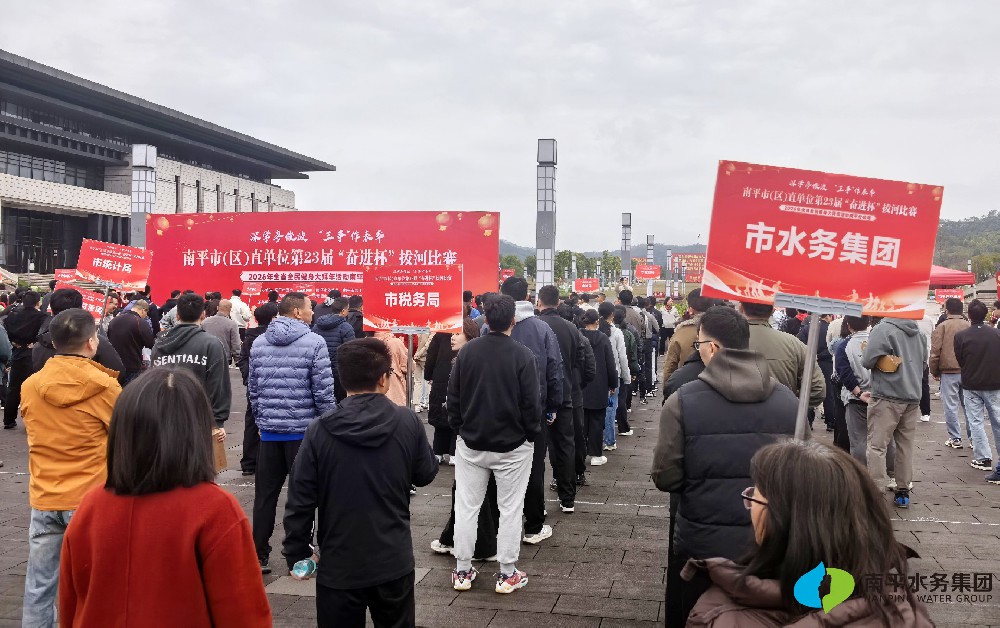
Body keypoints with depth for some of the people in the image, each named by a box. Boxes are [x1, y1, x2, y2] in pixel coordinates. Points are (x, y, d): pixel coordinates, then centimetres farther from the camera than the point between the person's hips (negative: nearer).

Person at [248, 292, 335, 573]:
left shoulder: (259, 343, 6)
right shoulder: (314, 343, -10)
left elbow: (252, 389, 10)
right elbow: (323, 391, -12)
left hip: (269, 431, 4)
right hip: (303, 430, -4)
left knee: (265, 495, 11)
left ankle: (259, 556, 17)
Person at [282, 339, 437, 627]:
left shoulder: (320, 431, -13)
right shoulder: (408, 421, -11)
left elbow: (300, 501, -10)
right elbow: (426, 474, 5)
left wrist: (296, 555, 4)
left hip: (339, 565, -1)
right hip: (394, 561, 1)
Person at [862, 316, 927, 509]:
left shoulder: (883, 329, -13)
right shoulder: (918, 333, 10)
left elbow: (867, 361, -13)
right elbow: (922, 361, 21)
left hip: (887, 397, -7)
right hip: (913, 397, 7)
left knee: (877, 445, -4)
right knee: (906, 445, 13)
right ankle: (903, 491, 19)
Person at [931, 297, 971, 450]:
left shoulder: (942, 327, -6)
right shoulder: (969, 326, 3)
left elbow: (935, 352, -7)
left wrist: (934, 372, 4)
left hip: (949, 372, -3)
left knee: (951, 406, 3)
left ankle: (955, 438, 6)